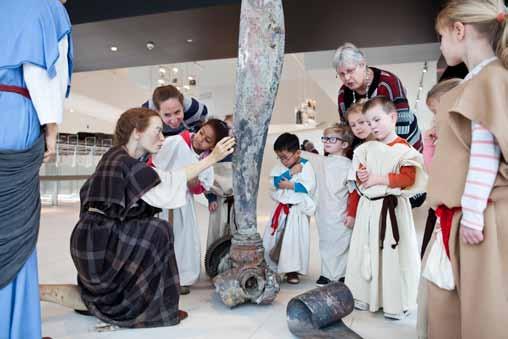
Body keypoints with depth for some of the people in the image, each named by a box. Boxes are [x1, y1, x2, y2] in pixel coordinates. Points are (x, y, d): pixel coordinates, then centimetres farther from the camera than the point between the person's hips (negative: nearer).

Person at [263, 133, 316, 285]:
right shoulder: (279, 167, 5)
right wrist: (291, 172, -16)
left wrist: (289, 185, -17)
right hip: (281, 208, 4)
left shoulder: (306, 166, -8)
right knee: (273, 238, 7)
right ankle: (269, 267, 21)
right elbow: (275, 181, -12)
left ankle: (292, 271, 10)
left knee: (294, 239, -3)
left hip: (298, 209, -4)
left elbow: (308, 187, -19)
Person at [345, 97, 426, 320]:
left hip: (392, 208, -6)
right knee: (366, 251, 11)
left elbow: (408, 178, -18)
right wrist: (361, 176, -7)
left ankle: (395, 303, 11)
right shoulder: (365, 149, 10)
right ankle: (365, 296, 24)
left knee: (392, 254, -2)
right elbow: (357, 178, 16)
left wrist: (378, 179, -16)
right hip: (368, 207, 6)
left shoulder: (403, 149, -7)